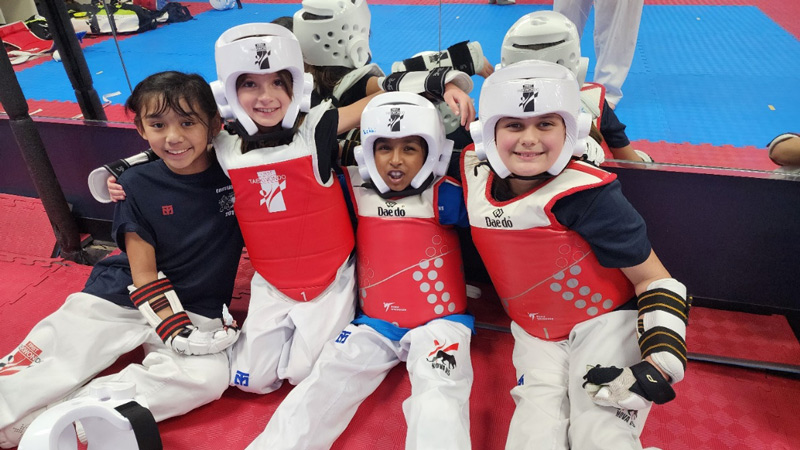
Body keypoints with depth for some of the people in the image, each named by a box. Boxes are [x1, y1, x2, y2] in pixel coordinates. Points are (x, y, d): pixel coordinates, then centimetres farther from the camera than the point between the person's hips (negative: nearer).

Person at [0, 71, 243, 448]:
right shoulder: (138, 185, -4)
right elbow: (143, 272, -8)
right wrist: (174, 330, -17)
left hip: (198, 312, 0)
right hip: (118, 301, 1)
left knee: (207, 377, -26)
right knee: (43, 364, -11)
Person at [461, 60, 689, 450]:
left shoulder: (585, 195, -24)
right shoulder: (476, 175, -9)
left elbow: (654, 279, -15)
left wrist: (660, 362, -24)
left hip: (604, 322, -3)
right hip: (535, 333, 4)